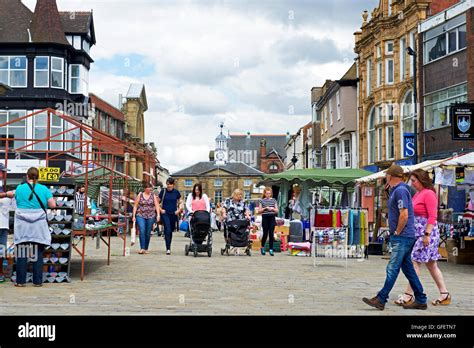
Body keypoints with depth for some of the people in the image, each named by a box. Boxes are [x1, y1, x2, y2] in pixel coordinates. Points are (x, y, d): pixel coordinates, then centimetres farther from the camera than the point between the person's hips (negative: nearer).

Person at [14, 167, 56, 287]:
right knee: (38, 253, 5)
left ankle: (20, 281, 6)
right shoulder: (43, 189, 0)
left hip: (22, 226, 0)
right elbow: (53, 205, -3)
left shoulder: (19, 188, 2)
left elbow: (17, 200, 14)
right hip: (38, 227, 0)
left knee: (22, 253, 5)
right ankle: (37, 281, 6)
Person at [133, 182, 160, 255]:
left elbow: (157, 205, 2)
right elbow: (135, 206, 6)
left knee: (148, 233, 5)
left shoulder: (153, 195, 7)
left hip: (151, 216, 1)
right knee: (142, 231, -16)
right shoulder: (140, 195, 4)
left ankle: (146, 249, 17)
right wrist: (134, 216, 0)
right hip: (140, 216, -1)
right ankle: (142, 248, -18)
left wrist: (158, 214, -11)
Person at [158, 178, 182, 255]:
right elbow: (157, 202, 7)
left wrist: (179, 210, 2)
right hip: (165, 214, -2)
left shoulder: (176, 192, 3)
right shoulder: (163, 191, -2)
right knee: (167, 230, -16)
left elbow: (180, 202, 14)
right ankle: (168, 249, -17)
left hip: (173, 214, 3)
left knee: (171, 231, 12)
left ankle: (169, 247, 27)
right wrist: (160, 210, -3)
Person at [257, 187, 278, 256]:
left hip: (272, 218, 2)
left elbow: (277, 211, 10)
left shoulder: (273, 200, 10)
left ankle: (271, 249, 3)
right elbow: (259, 211, 3)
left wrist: (272, 209, -9)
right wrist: (265, 208, -11)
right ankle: (262, 247, 20)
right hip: (265, 218, -2)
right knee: (265, 233, -2)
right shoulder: (262, 200, 5)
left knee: (271, 234, -2)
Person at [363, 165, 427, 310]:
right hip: (403, 237, 10)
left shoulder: (400, 190, -15)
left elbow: (404, 215, -22)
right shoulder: (396, 190, 17)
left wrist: (397, 232, -13)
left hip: (402, 237, -10)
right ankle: (420, 300, 16)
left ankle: (381, 299, -9)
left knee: (392, 268, -9)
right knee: (408, 269, 11)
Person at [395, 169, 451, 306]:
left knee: (415, 261, -9)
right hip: (417, 232, 10)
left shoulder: (429, 194, -11)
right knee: (431, 264, 11)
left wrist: (427, 234, -21)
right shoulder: (417, 194, 16)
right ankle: (444, 294, 16)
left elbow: (432, 216, -17)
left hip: (427, 232, -9)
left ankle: (408, 295, -6)